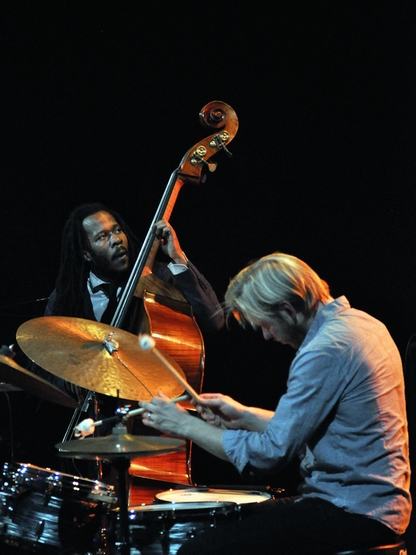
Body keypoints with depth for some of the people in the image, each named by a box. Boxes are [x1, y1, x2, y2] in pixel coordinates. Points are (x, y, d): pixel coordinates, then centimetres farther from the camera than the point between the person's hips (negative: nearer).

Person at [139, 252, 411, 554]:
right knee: (233, 521, 24)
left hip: (355, 515, -11)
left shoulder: (325, 351, -21)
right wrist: (244, 416, 13)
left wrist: (185, 424, -9)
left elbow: (270, 453, -19)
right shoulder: (361, 322, 10)